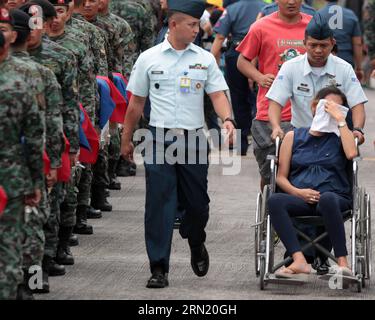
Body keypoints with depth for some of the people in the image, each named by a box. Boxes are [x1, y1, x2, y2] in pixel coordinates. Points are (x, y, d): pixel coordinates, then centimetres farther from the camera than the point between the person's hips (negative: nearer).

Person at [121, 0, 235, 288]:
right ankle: (159, 268, -1)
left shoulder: (205, 59, 6)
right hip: (160, 138, -1)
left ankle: (196, 244, 38)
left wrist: (227, 119, -20)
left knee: (197, 202, 7)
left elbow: (217, 94, 0)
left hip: (194, 140, 1)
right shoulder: (149, 59, 4)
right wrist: (126, 139, 12)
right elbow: (136, 102, 10)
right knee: (159, 205, -5)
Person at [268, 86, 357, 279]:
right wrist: (297, 192, -6)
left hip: (334, 197, -2)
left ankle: (342, 261, -39)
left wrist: (340, 119, 1)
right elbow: (281, 177, 15)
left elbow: (351, 153, -6)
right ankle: (299, 261, -42)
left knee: (327, 198, -38)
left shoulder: (340, 137, 19)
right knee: (275, 200, -31)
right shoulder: (294, 137, 21)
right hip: (299, 198, 2)